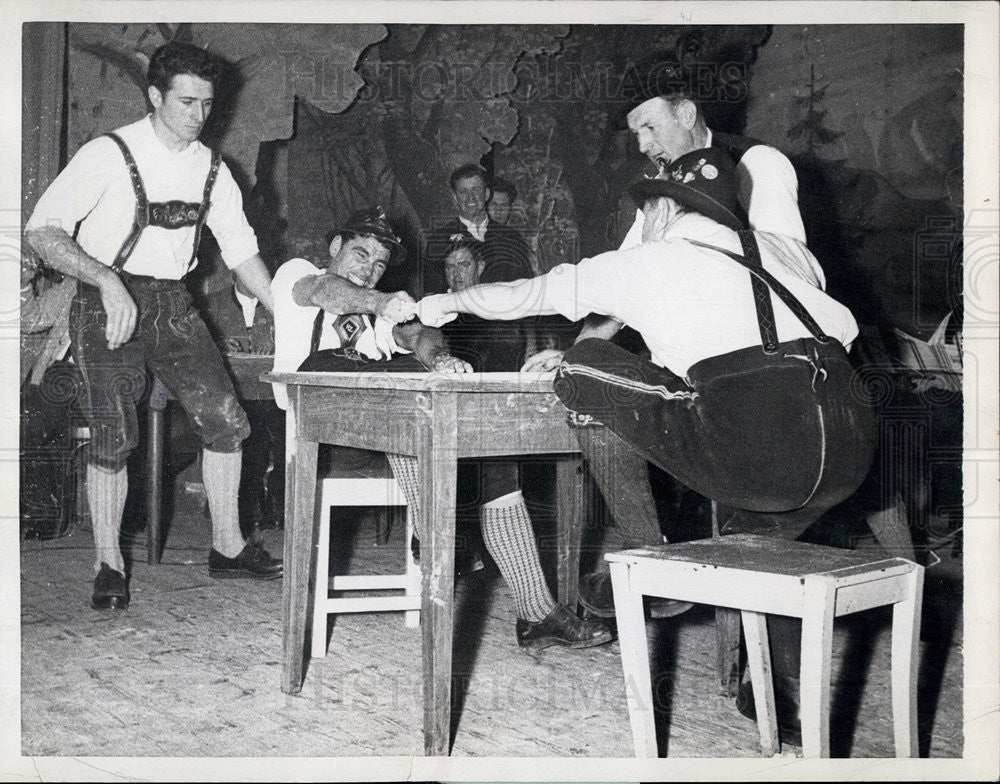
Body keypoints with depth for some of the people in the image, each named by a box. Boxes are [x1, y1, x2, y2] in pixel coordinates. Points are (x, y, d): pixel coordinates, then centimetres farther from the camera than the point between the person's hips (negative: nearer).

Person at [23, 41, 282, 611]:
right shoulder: (109, 155, -9)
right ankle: (109, 564, 7)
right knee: (114, 436, -10)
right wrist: (108, 281, -27)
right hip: (109, 304, -5)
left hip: (174, 305, 5)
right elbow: (43, 231, -14)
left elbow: (242, 249, 11)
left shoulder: (212, 169, 7)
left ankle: (228, 546, 13)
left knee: (227, 421, -2)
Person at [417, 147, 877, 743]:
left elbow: (532, 293, 27)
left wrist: (447, 303, 46)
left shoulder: (647, 262, 15)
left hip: (749, 451, -6)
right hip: (850, 449, 6)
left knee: (587, 365, 10)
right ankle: (787, 702, 36)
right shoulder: (779, 249, 25)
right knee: (762, 529, 36)